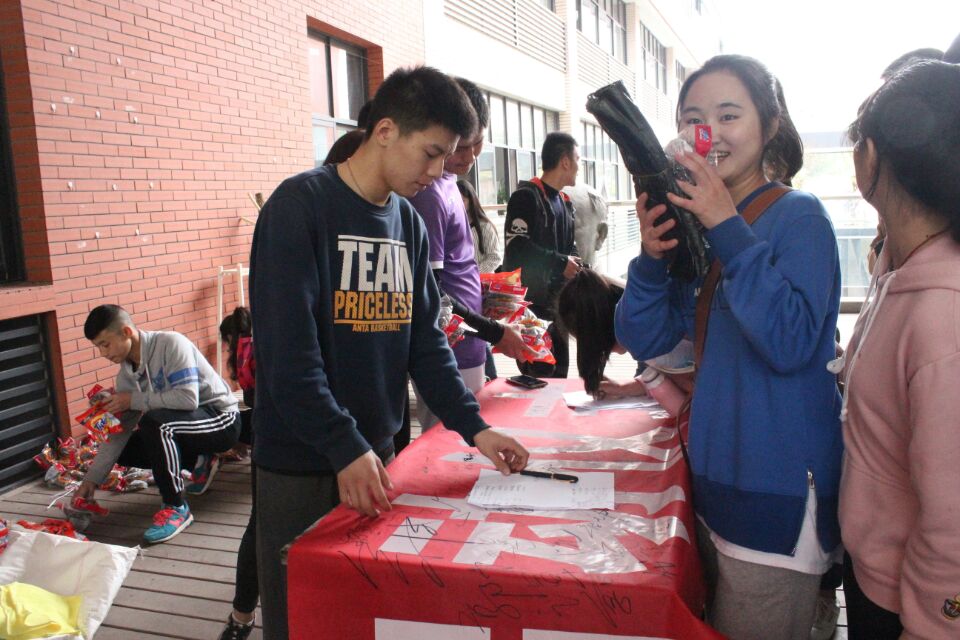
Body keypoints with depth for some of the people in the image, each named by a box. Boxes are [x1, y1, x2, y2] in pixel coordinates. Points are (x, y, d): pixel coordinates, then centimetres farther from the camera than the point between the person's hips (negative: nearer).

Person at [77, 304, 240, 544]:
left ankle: (175, 508, -18)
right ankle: (199, 463, 17)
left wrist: (134, 400, -21)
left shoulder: (170, 344, -21)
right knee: (125, 452, 0)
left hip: (221, 419, -9)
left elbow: (188, 398, -31)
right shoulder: (126, 374, 2)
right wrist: (91, 479, 0)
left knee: (154, 422, -32)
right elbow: (120, 430, 5)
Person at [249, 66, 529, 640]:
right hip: (302, 464, -6)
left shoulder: (410, 223, 7)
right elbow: (287, 348, -21)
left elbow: (424, 338, 7)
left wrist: (473, 426, -1)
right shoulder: (300, 205, -14)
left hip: (376, 452, 6)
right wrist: (346, 449, -24)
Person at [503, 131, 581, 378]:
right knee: (538, 374, -9)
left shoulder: (564, 202, 18)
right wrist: (561, 264, -14)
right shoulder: (526, 196, -11)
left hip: (559, 299, 9)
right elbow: (517, 247, -22)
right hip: (529, 301, -9)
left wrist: (574, 264, 0)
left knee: (559, 371, 15)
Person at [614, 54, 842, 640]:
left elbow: (790, 344, -26)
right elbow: (643, 341, 2)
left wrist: (728, 229, -26)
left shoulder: (799, 217, -12)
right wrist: (652, 256, -14)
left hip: (781, 489, -7)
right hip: (716, 475, 7)